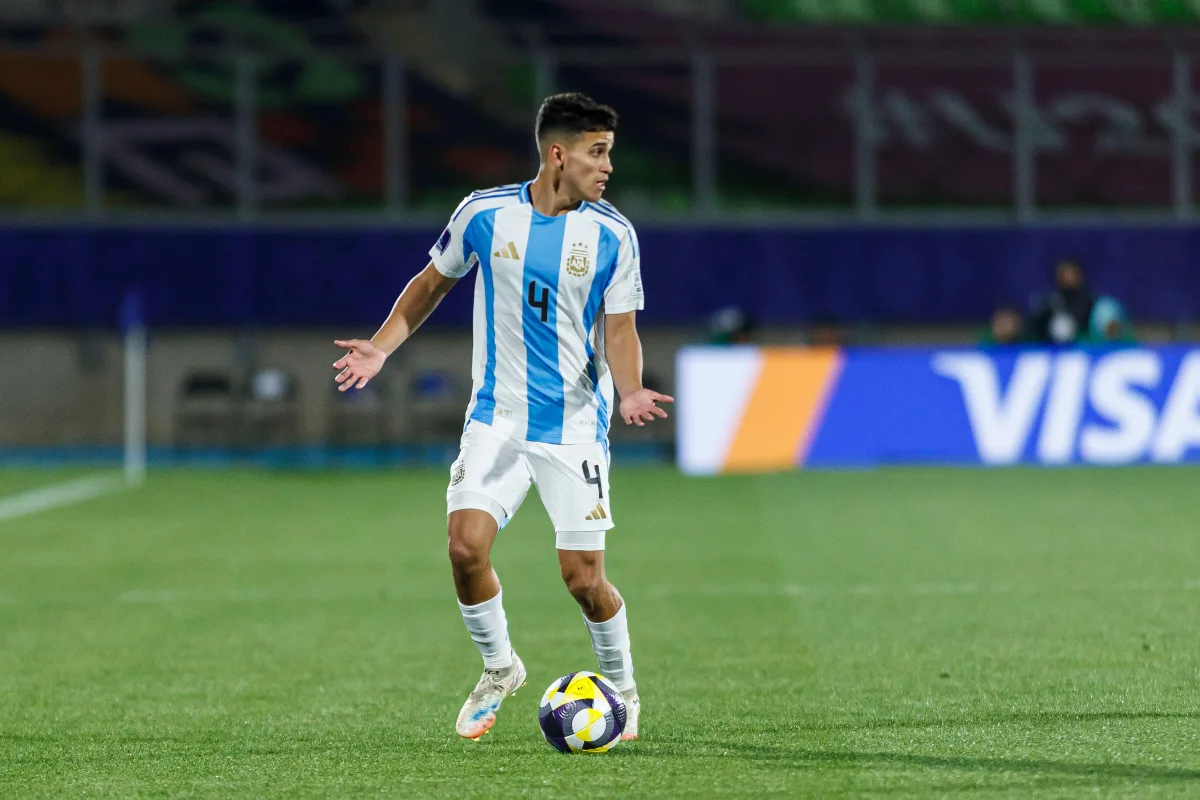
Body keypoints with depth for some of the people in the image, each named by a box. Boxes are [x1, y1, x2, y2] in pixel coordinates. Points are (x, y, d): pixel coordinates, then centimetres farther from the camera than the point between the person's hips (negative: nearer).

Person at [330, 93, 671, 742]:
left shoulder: (612, 234, -5)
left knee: (583, 578, -6)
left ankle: (622, 689, 21)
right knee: (466, 547, -15)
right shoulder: (485, 213, -4)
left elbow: (619, 329, -3)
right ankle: (499, 669, 13)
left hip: (575, 425, -1)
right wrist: (382, 347, 1)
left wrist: (629, 390, -22)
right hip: (497, 416, 1)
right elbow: (433, 282, 12)